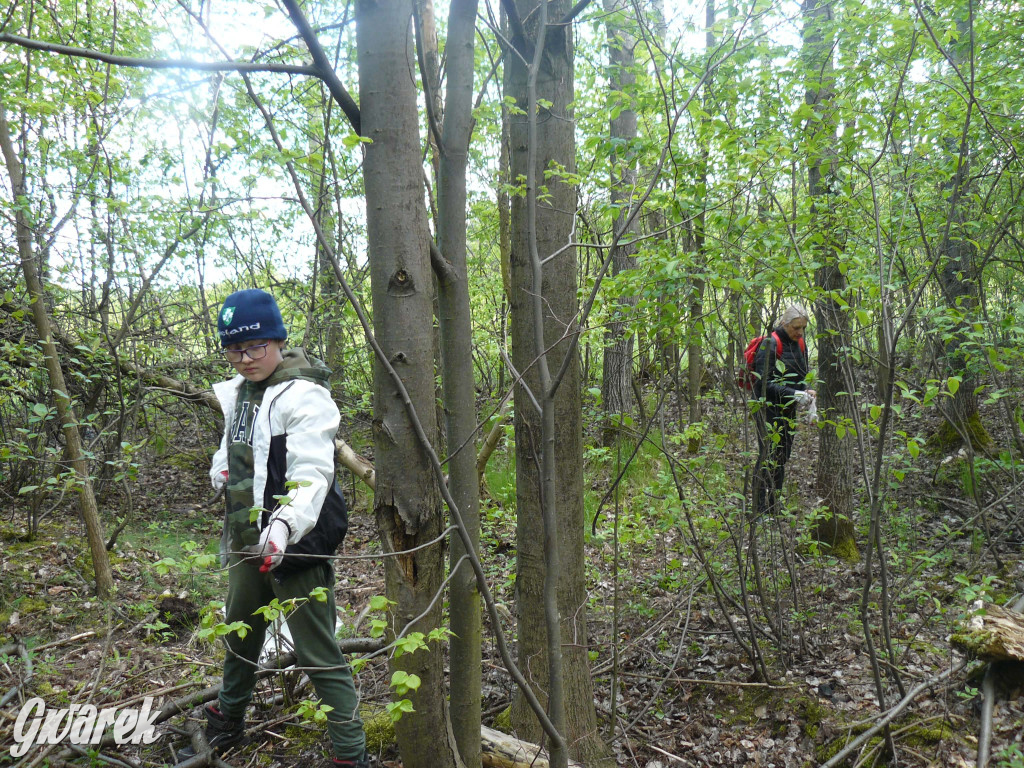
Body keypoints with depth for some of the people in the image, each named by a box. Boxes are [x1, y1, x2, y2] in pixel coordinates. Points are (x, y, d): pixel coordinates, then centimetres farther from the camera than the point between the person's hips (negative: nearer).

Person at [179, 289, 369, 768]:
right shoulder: (238, 392, 10)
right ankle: (225, 728, 50)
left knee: (318, 654, -4)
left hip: (295, 544, -9)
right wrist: (221, 468, 5)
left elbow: (312, 473, -28)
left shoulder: (304, 396, -17)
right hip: (247, 541, 9)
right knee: (239, 636, 27)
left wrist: (285, 525, -43)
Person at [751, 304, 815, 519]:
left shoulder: (800, 344, 8)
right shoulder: (770, 344, -16)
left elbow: (802, 376, 18)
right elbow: (763, 382, -20)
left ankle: (774, 508, 22)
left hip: (788, 409, 8)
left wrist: (807, 392, -3)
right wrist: (794, 394, -25)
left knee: (783, 457, 11)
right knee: (769, 457, -10)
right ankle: (761, 509, -5)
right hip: (768, 407, -8)